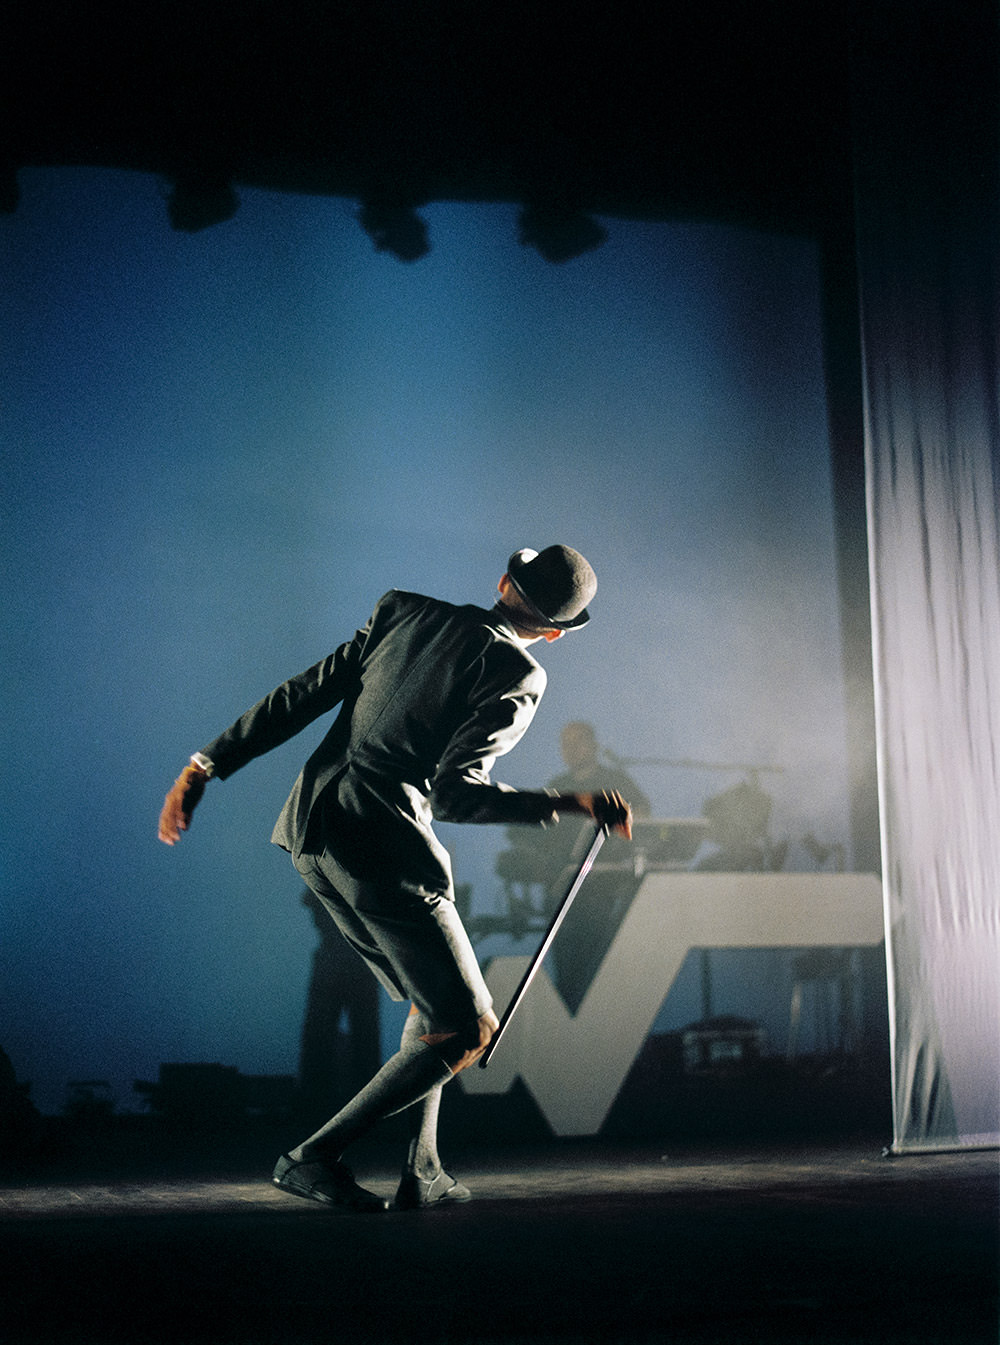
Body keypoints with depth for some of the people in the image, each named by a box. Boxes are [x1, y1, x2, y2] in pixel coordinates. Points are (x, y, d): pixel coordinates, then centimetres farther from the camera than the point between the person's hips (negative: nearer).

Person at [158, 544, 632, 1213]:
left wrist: (207, 766, 9)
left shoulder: (403, 609, 10)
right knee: (468, 1029, 4)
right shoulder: (518, 676, -8)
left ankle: (423, 1171, 20)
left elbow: (303, 695, 8)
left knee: (432, 1006, 22)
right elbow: (453, 793, -17)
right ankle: (315, 1157, 0)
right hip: (386, 856, -8)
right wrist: (563, 804, -15)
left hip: (312, 833, 8)